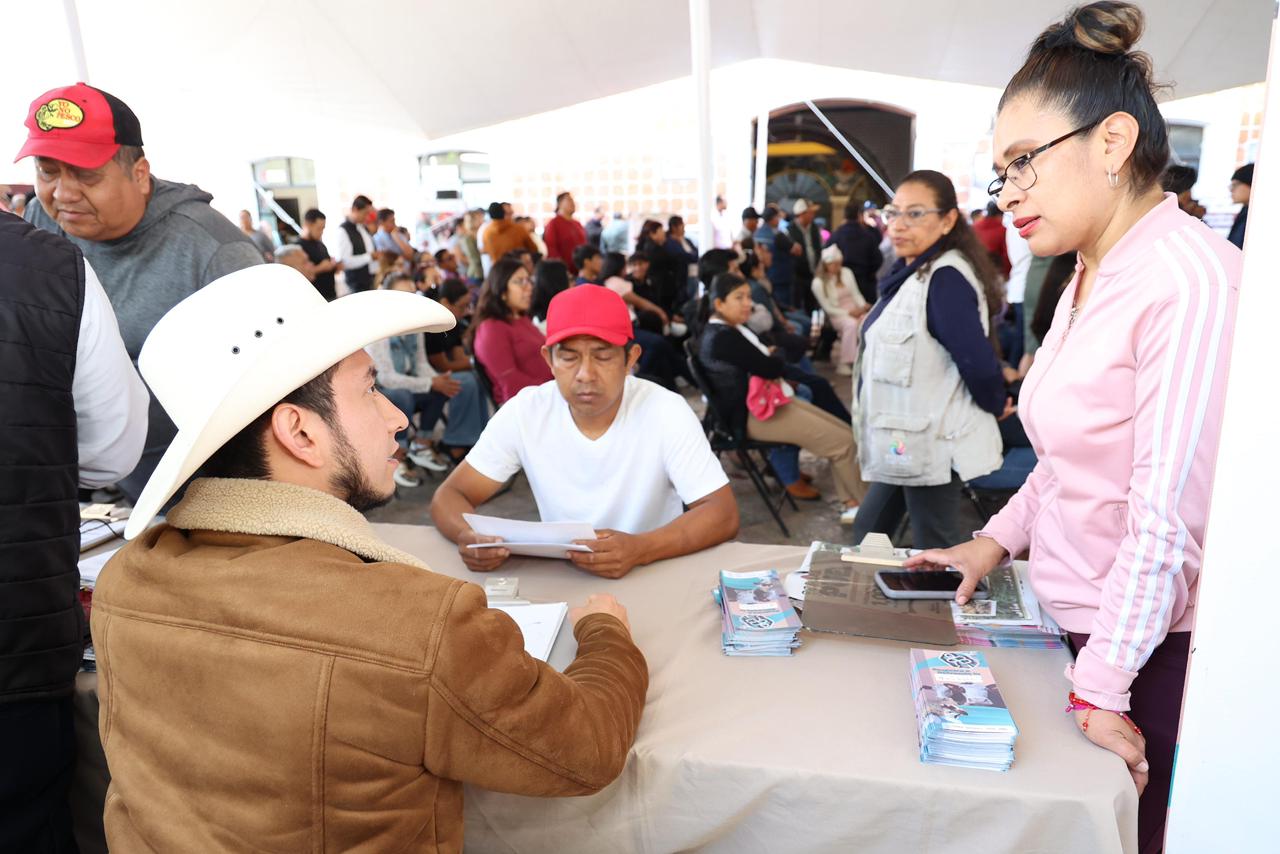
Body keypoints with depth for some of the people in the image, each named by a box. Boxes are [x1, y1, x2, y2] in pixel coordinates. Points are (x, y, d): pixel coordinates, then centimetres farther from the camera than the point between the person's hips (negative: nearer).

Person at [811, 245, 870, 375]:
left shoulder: (847, 272, 8)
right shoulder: (818, 282, -6)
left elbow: (856, 293, 12)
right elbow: (828, 308, -6)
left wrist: (863, 306, -9)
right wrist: (848, 313, -15)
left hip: (855, 310, 4)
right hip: (836, 315, -4)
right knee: (851, 324, -37)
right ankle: (843, 363, -30)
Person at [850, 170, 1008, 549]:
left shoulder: (946, 278, -21)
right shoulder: (913, 273, 11)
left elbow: (976, 360, -26)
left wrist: (995, 405, -9)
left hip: (932, 448, -10)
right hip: (906, 444, 10)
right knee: (867, 537, 20)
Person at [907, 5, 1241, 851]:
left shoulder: (1191, 282, -21)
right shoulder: (1089, 280, 9)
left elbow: (1170, 519, -22)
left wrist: (1101, 683, -17)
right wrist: (999, 537, 9)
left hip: (1149, 648, -8)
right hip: (1076, 622, 8)